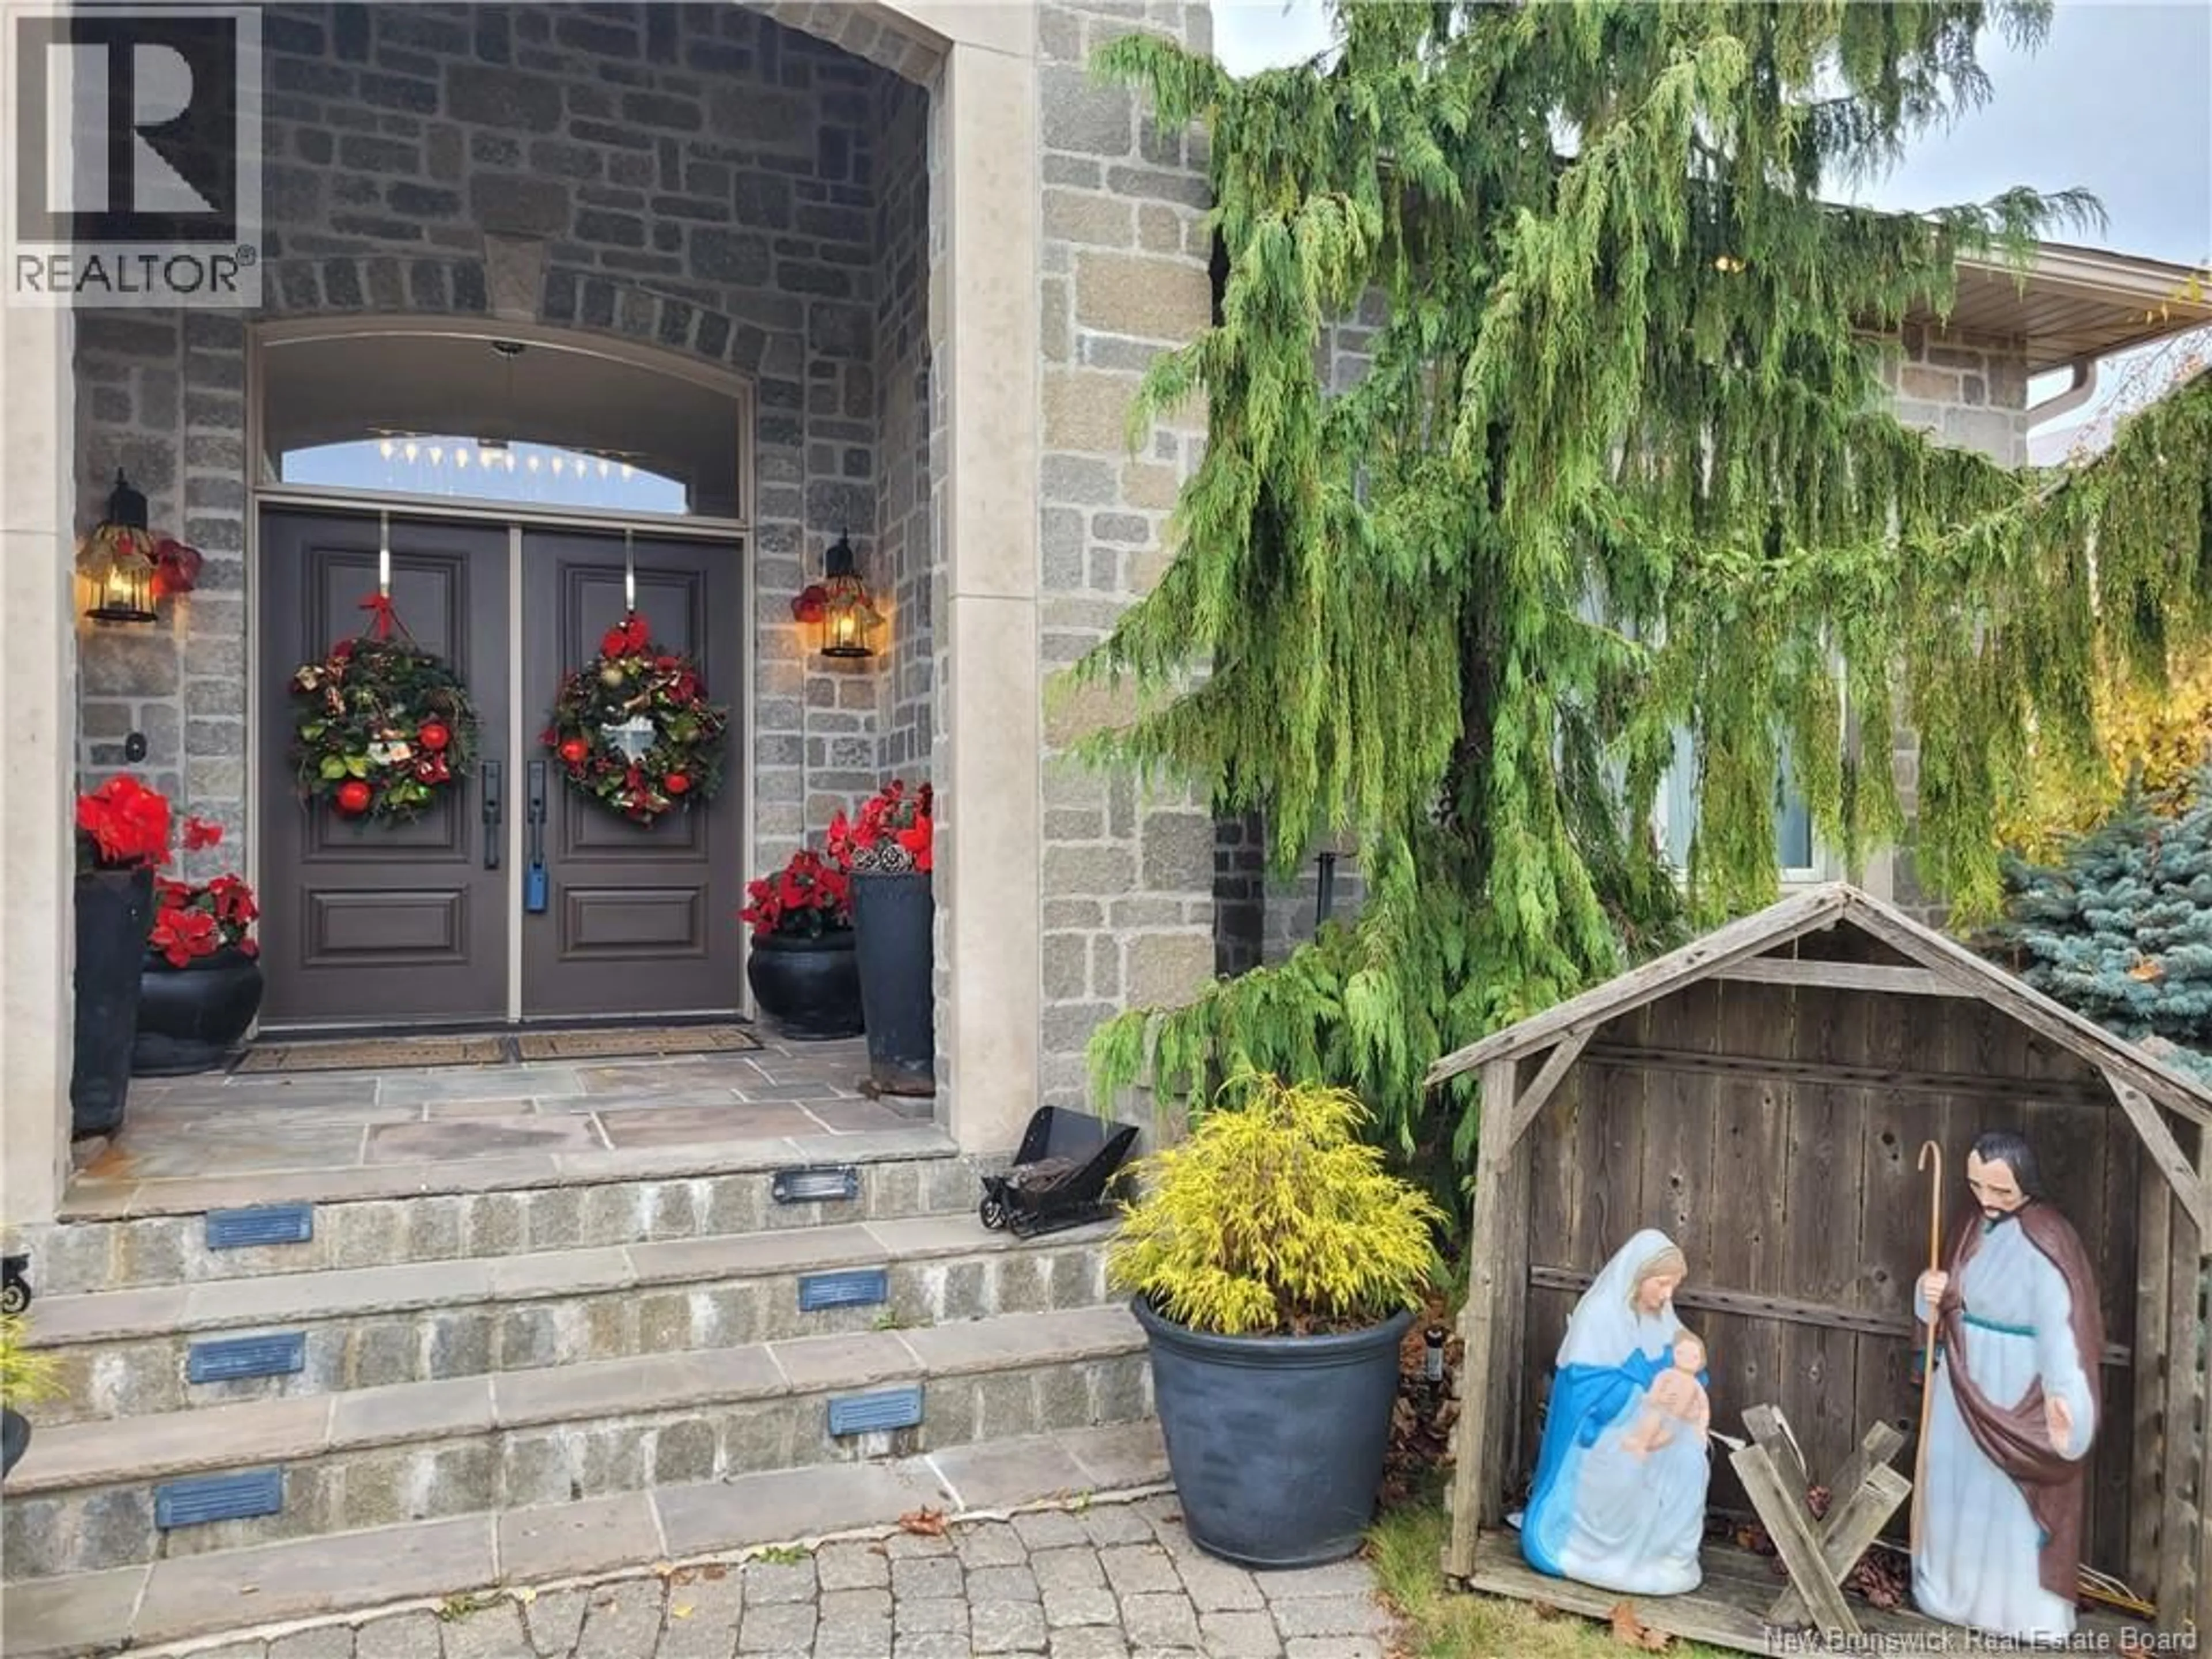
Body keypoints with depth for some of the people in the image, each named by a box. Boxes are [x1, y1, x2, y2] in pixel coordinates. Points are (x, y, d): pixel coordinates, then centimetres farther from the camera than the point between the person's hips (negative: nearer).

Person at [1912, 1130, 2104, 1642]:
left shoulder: (2046, 1240, -21)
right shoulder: (1976, 1225, 4)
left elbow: (2062, 1325, -31)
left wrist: (2063, 1400, -43)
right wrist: (1932, 1293, -11)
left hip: (2014, 1394, -7)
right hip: (1963, 1386, 8)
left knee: (2011, 1499, 5)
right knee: (1958, 1487, 18)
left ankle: (2024, 1610, 22)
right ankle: (1958, 1590, 36)